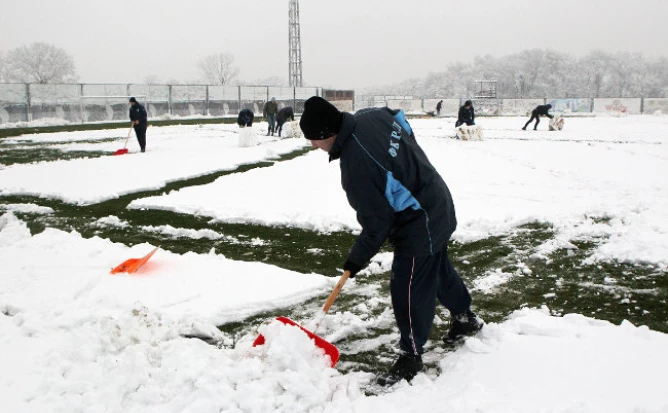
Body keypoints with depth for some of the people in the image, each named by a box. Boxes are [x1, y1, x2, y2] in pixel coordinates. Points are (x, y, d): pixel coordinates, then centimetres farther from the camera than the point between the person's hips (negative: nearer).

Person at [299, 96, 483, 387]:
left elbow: (377, 222, -24)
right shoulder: (373, 115, -7)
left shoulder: (356, 163, -32)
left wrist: (357, 258, -8)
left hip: (419, 226, -11)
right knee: (438, 268, 28)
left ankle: (411, 355, 16)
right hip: (437, 207, 11)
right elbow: (408, 133, 13)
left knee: (408, 289, 0)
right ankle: (466, 317, 50)